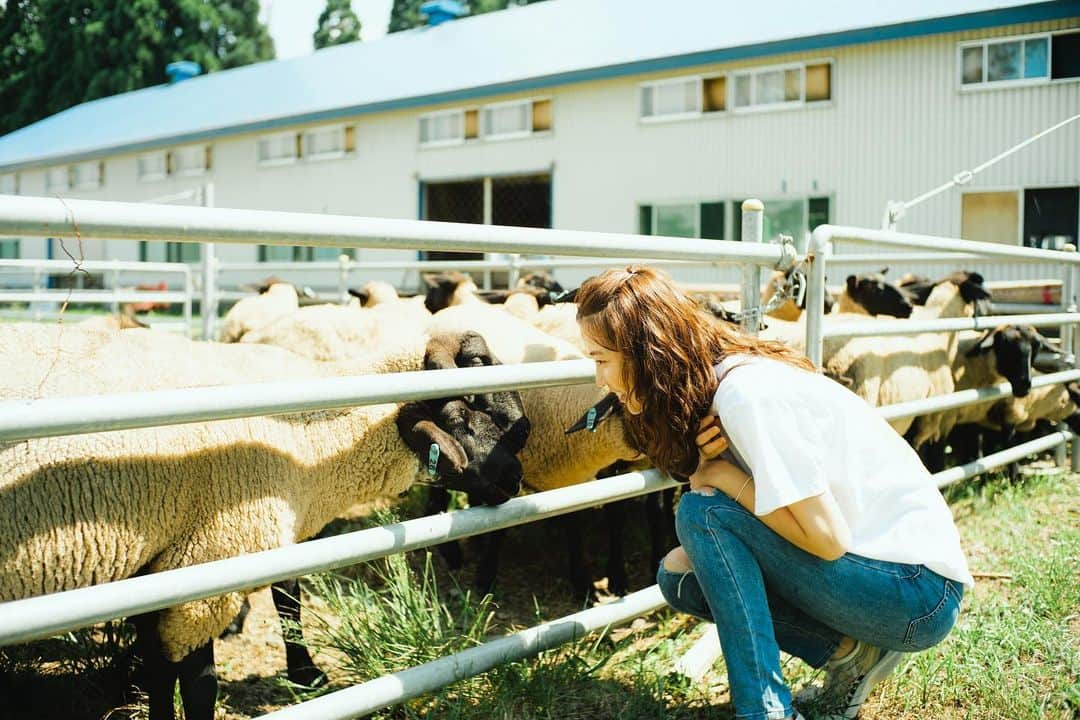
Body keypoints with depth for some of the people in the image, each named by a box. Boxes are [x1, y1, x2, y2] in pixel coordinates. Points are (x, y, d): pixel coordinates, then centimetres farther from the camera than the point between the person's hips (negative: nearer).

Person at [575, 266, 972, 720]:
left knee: (702, 512, -20)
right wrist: (703, 462, -13)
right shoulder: (705, 397, 4)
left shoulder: (748, 393, -24)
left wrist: (722, 475, -16)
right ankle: (849, 652, 4)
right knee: (679, 575, 5)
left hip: (919, 590, -9)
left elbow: (827, 538, -25)